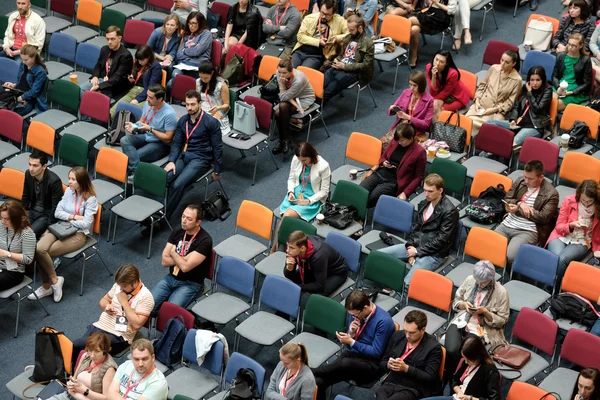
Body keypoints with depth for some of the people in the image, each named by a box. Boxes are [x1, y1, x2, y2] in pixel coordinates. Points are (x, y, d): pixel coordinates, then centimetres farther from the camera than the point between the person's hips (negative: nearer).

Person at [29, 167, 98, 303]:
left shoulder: (90, 199, -12)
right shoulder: (68, 191, 5)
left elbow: (86, 223, -17)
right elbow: (57, 212, 3)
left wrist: (68, 219, -6)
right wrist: (74, 217, -11)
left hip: (78, 234, -6)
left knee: (43, 252, -24)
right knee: (38, 248, -23)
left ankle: (54, 281, -2)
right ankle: (46, 286, -10)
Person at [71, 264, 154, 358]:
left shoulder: (146, 297, -11)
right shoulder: (119, 285, 8)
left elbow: (137, 324, -19)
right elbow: (103, 301, 22)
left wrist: (124, 302, -17)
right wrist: (106, 306, -3)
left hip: (118, 337, -6)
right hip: (98, 326, 7)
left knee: (75, 346, -23)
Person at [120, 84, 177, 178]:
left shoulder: (169, 114, -24)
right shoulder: (148, 104, -3)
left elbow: (168, 138, -19)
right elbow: (141, 121, 15)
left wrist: (150, 129, -25)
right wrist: (133, 125, -8)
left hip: (161, 144, -7)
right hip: (146, 136, 7)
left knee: (135, 156, -28)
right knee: (124, 140, -21)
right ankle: (135, 171, -34)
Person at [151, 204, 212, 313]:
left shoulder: (205, 240, -17)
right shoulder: (177, 233, 4)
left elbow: (185, 267, -22)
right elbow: (164, 261, 0)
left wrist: (173, 253, -5)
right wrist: (183, 259, -12)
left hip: (191, 284, -6)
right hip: (171, 278, 6)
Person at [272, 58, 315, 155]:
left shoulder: (299, 79, -34)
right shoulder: (279, 73, -18)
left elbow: (283, 97, -25)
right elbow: (282, 95, -11)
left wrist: (282, 83, -30)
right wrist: (294, 103, -24)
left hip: (304, 99, -5)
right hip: (291, 97, 5)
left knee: (283, 107, -31)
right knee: (278, 113, -25)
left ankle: (285, 139, -15)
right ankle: (283, 140, -3)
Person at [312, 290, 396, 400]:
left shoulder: (384, 321, -17)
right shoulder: (357, 314, 3)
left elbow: (376, 353, -15)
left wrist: (351, 342, -19)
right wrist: (351, 333, -10)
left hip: (370, 364, -6)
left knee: (345, 363, -40)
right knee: (318, 382, -23)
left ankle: (311, 373, -21)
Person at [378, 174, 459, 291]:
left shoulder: (450, 211, -15)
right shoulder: (424, 204, 9)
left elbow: (442, 239, -16)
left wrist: (418, 251, -13)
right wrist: (411, 247, -2)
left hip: (433, 254, -8)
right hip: (415, 246, 8)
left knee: (408, 283, -30)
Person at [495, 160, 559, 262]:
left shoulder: (551, 194, -5)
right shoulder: (520, 181, 12)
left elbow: (544, 217, -11)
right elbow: (506, 200, 15)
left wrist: (518, 210, -10)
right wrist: (520, 203, -9)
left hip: (528, 231, -5)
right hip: (507, 224, 5)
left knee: (509, 256, -29)